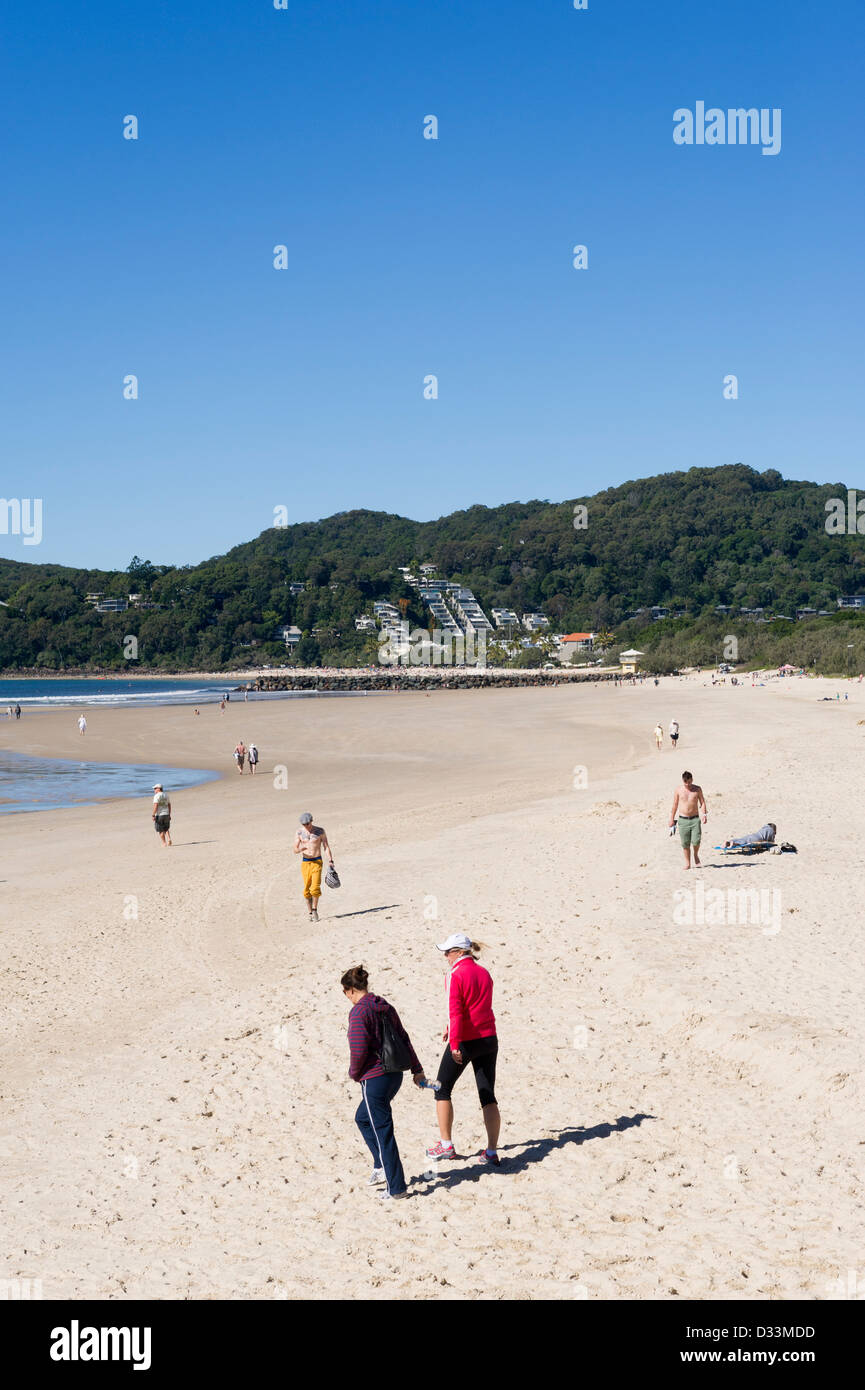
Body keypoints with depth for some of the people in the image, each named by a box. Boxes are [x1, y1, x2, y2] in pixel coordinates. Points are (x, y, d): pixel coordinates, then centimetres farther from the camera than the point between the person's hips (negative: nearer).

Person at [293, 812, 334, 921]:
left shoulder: (320, 831, -1)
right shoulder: (299, 833, 3)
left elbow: (326, 847, 0)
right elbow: (295, 850, 1)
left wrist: (330, 861, -10)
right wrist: (300, 849, -23)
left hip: (317, 862, -2)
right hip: (305, 862, 2)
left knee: (315, 888, -15)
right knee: (307, 890, 0)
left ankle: (315, 910, 4)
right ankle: (310, 913, 12)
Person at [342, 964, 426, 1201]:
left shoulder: (359, 1011, -15)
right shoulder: (385, 1007, 9)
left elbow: (358, 1049, -22)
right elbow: (403, 1039, 14)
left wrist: (354, 1073, -3)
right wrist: (417, 1070, 20)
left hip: (374, 1078, -9)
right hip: (395, 1074, 9)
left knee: (382, 1131, 0)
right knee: (363, 1118, 26)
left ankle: (396, 1187, 5)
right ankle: (382, 1167, 26)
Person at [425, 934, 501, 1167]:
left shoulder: (456, 976, -13)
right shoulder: (484, 973, 9)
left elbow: (455, 1012, -20)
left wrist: (455, 1045, -23)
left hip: (465, 1041, -6)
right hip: (489, 1039, 6)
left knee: (443, 1090, 13)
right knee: (488, 1096, 8)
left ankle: (446, 1145, 17)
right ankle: (492, 1152, 5)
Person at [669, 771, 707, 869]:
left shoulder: (697, 789, 4)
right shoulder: (678, 790, 2)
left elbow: (702, 802, 7)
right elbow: (675, 805, 9)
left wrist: (704, 814, -8)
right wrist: (672, 818, 10)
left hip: (695, 819, 0)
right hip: (683, 819, 0)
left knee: (696, 841, -12)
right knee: (685, 843, 0)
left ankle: (696, 855, 18)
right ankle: (687, 863, 13)